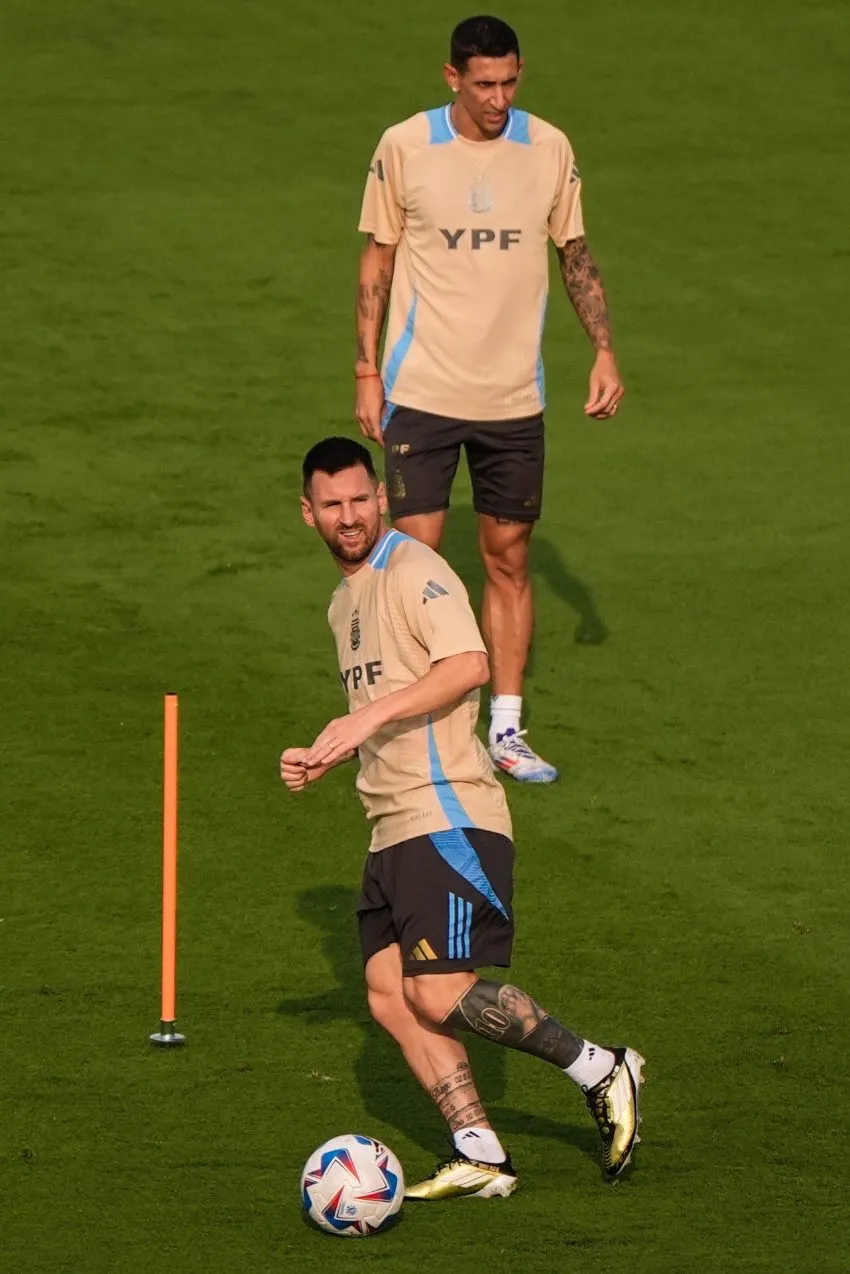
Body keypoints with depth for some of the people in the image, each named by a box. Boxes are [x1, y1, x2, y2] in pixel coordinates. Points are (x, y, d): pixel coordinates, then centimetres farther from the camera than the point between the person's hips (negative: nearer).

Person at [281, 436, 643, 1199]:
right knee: (390, 996, -2)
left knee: (441, 994, -16)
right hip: (394, 829, 9)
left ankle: (601, 1071, -1)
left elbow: (468, 665, -24)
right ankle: (480, 1157, -1)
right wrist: (323, 761, 17)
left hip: (450, 816, -9)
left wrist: (371, 714, -27)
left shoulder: (413, 570, -8)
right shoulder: (346, 600, 21)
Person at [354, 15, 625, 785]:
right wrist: (368, 371, 1)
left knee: (510, 558, 6)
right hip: (422, 393, -2)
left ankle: (506, 728, 14)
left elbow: (575, 253, 11)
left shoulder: (549, 150, 1)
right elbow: (378, 259, 4)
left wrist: (605, 351, 2)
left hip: (514, 397, 2)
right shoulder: (404, 148, -4)